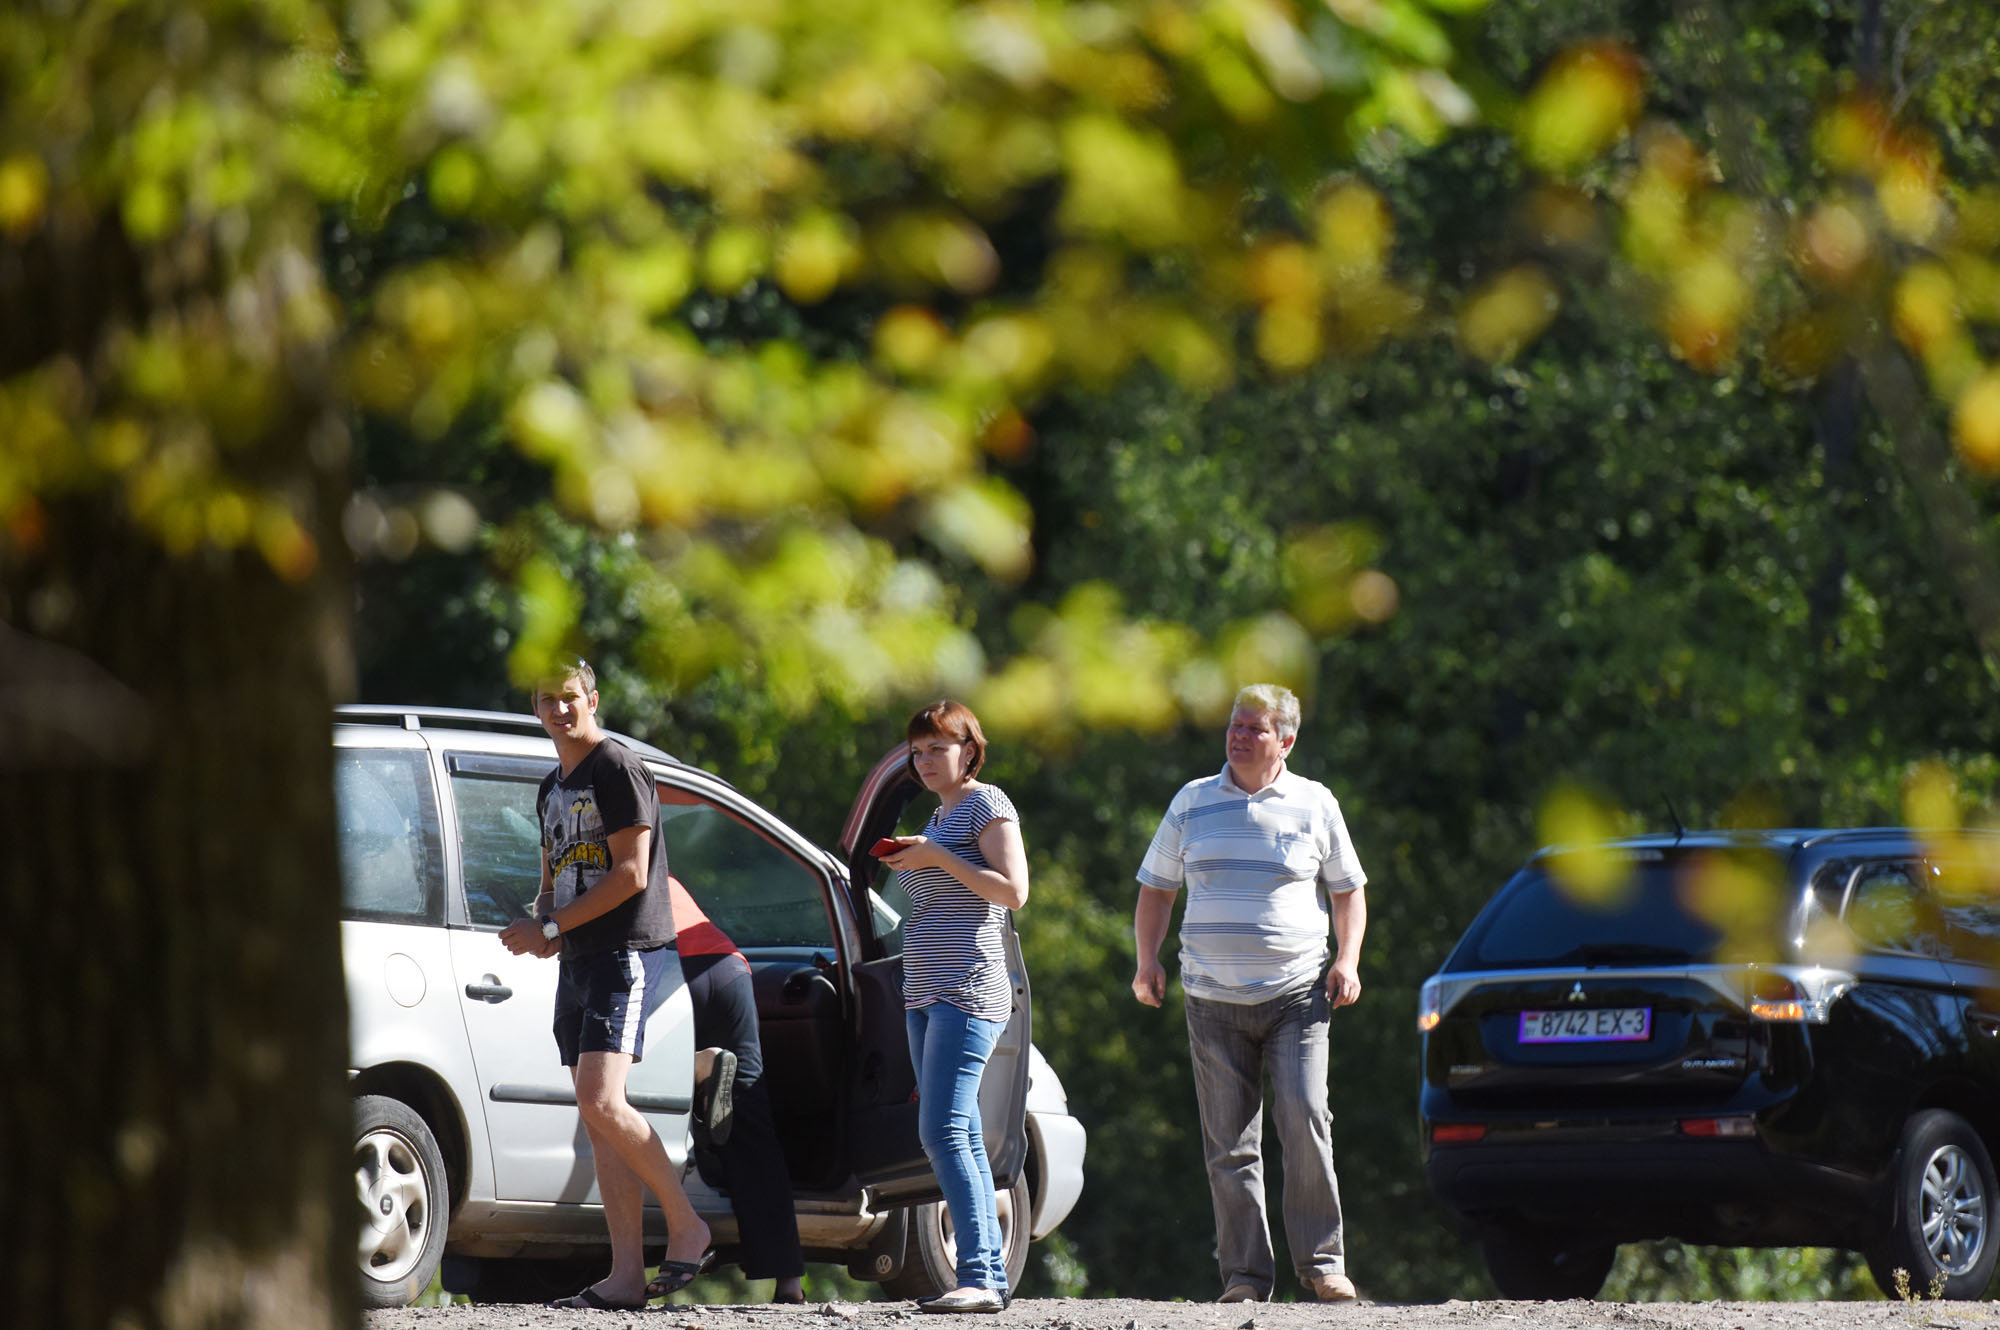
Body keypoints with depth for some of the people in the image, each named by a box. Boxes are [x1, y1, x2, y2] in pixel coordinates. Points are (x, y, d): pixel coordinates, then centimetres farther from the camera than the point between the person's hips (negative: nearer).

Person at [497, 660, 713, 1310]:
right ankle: (626, 1276, 0)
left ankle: (687, 1227, -9)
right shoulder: (553, 788, 21)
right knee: (599, 1119, 3)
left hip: (629, 954, -9)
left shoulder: (619, 769, -7)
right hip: (578, 962, 9)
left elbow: (631, 874, -14)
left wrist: (549, 929, -12)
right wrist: (540, 926, 7)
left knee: (601, 1102, -22)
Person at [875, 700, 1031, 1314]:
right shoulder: (940, 816, 22)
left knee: (943, 1131, -18)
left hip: (968, 991, -10)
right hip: (926, 993, 10)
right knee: (962, 1138, 6)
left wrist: (938, 857, -15)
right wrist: (909, 863, 15)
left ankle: (977, 1276, -22)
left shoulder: (986, 805, -5)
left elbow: (1012, 891, -15)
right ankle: (991, 1276, 6)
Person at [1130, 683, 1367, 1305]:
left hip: (1296, 996, -2)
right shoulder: (1193, 803, 10)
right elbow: (1156, 889, 17)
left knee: (1306, 1119, -15)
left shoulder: (1314, 804, 6)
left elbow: (1348, 890, 13)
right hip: (1214, 1000, 2)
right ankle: (1245, 1272, 3)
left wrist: (1347, 960, -2)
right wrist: (1147, 960, 3)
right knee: (1230, 1141, -1)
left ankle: (1321, 1260, -7)